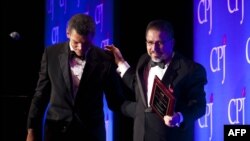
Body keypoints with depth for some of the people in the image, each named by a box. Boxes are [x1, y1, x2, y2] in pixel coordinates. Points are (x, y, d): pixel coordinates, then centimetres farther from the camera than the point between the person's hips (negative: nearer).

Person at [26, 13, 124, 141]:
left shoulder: (104, 59, -3)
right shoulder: (52, 54, 1)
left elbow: (115, 101, 4)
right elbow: (41, 94, 7)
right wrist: (32, 130, 4)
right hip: (56, 130, 1)